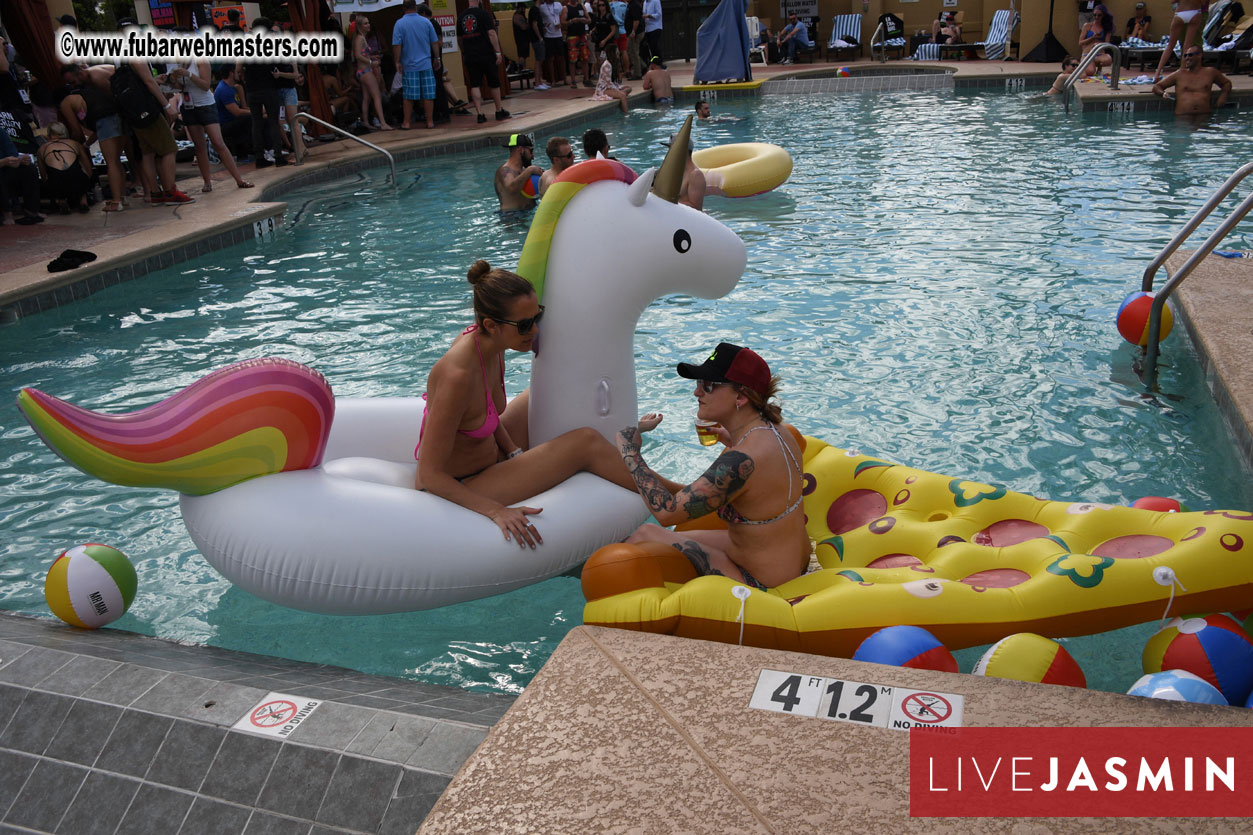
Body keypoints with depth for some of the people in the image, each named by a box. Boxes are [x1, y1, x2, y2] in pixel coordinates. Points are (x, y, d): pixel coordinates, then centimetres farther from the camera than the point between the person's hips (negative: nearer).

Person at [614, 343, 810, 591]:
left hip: (761, 585, -10)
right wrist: (730, 440, 24)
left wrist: (629, 451, -19)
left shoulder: (741, 460, -30)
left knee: (643, 537, -4)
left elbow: (667, 511, -28)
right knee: (670, 539, 20)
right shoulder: (774, 431, -1)